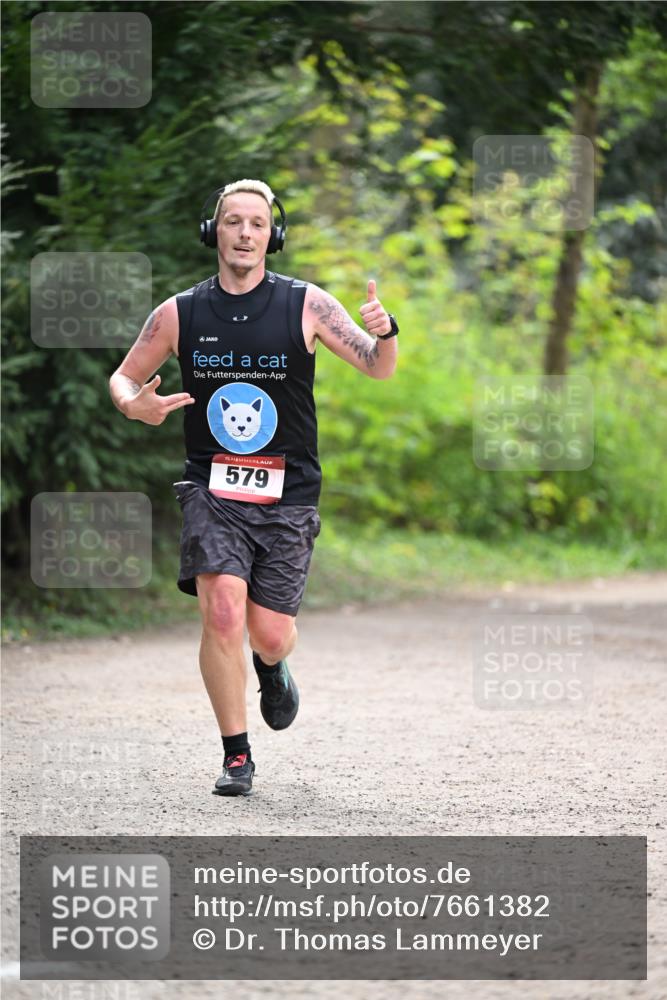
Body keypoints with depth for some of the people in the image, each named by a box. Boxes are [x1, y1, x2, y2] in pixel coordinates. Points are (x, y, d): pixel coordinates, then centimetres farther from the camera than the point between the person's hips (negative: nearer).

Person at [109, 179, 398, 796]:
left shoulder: (305, 305, -2)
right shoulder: (179, 314, 2)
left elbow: (377, 368, -7)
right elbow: (124, 376, 13)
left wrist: (384, 334, -31)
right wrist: (133, 404, -11)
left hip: (287, 496, 0)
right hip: (211, 491, 0)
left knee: (269, 635, -2)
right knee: (223, 614, -19)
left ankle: (272, 667, 38)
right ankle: (236, 756, -4)